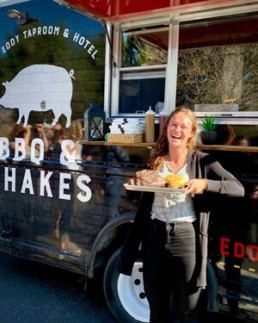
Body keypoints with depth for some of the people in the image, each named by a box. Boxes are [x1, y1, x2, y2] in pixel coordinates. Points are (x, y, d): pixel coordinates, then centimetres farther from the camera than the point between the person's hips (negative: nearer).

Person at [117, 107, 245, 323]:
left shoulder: (202, 161, -2)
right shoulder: (156, 162, 8)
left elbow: (238, 189, -11)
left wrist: (205, 184, -22)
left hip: (187, 238, -3)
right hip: (155, 237, 3)